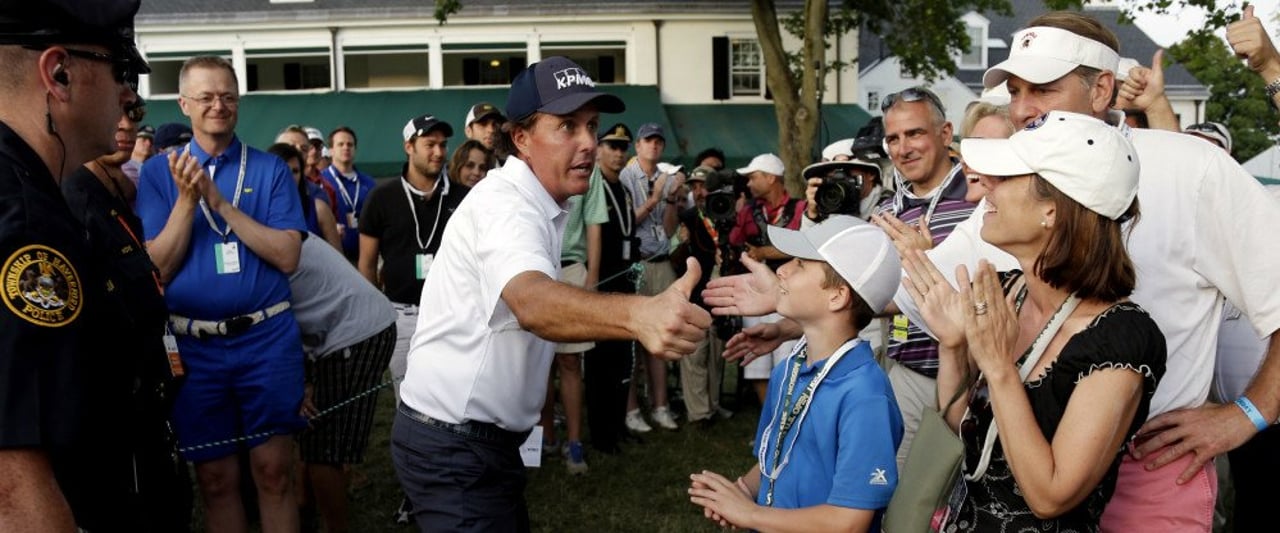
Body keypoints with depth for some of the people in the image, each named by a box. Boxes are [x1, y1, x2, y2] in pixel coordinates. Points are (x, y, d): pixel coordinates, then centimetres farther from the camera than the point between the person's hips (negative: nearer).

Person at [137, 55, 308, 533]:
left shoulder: (270, 169, 1)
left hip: (267, 338, -1)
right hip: (193, 345, 1)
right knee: (215, 478, 11)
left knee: (273, 471, 5)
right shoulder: (158, 172, 3)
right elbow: (157, 269, -3)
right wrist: (188, 200, -14)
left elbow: (287, 257, -9)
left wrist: (220, 201, -15)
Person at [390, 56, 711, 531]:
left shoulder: (535, 203, 9)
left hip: (484, 435, 10)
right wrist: (639, 314, -63)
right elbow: (533, 303, -45)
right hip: (452, 445, -10)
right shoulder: (504, 204, -24)